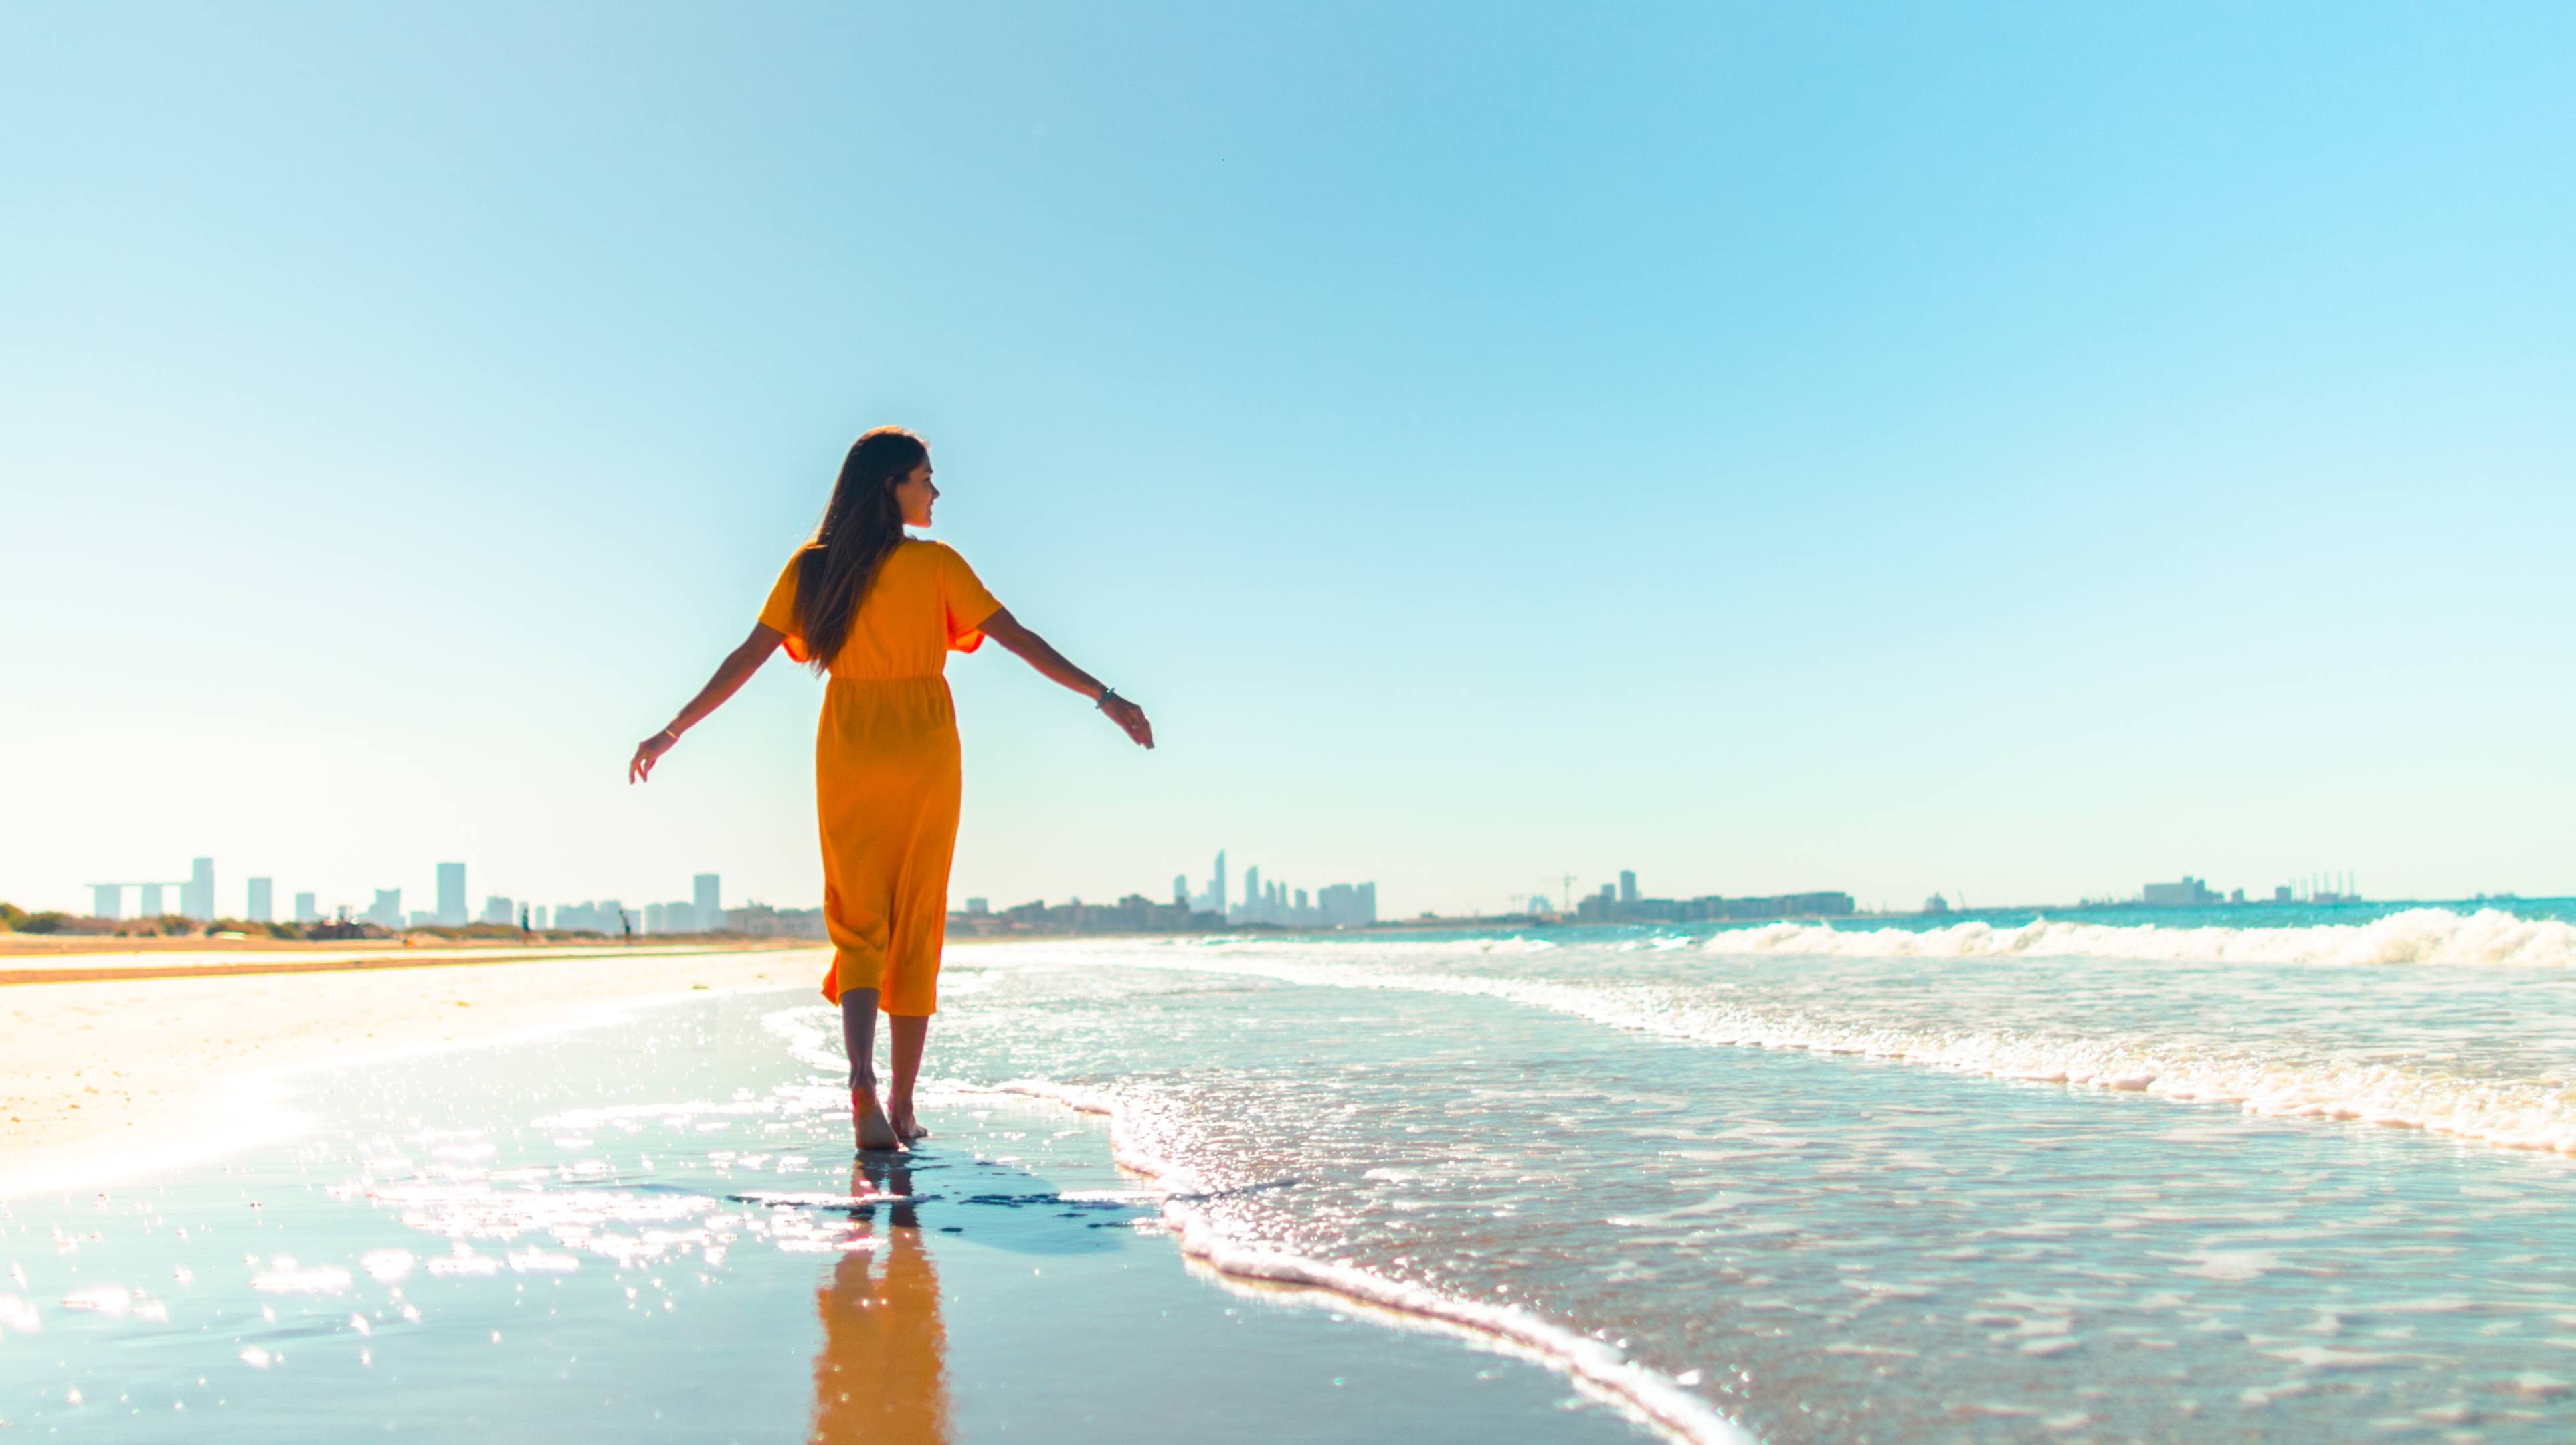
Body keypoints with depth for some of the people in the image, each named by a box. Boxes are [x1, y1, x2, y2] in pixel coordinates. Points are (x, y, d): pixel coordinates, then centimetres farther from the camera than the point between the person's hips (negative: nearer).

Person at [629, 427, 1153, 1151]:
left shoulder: (813, 567, 2)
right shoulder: (936, 564, -5)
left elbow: (747, 657, 1)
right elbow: (1019, 639, -8)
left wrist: (673, 731, 8)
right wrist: (1105, 698, -6)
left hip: (848, 758, 2)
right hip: (925, 756, -2)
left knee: (858, 927, 8)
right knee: (917, 930, 7)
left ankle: (862, 1077, -17)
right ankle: (903, 1108, 10)